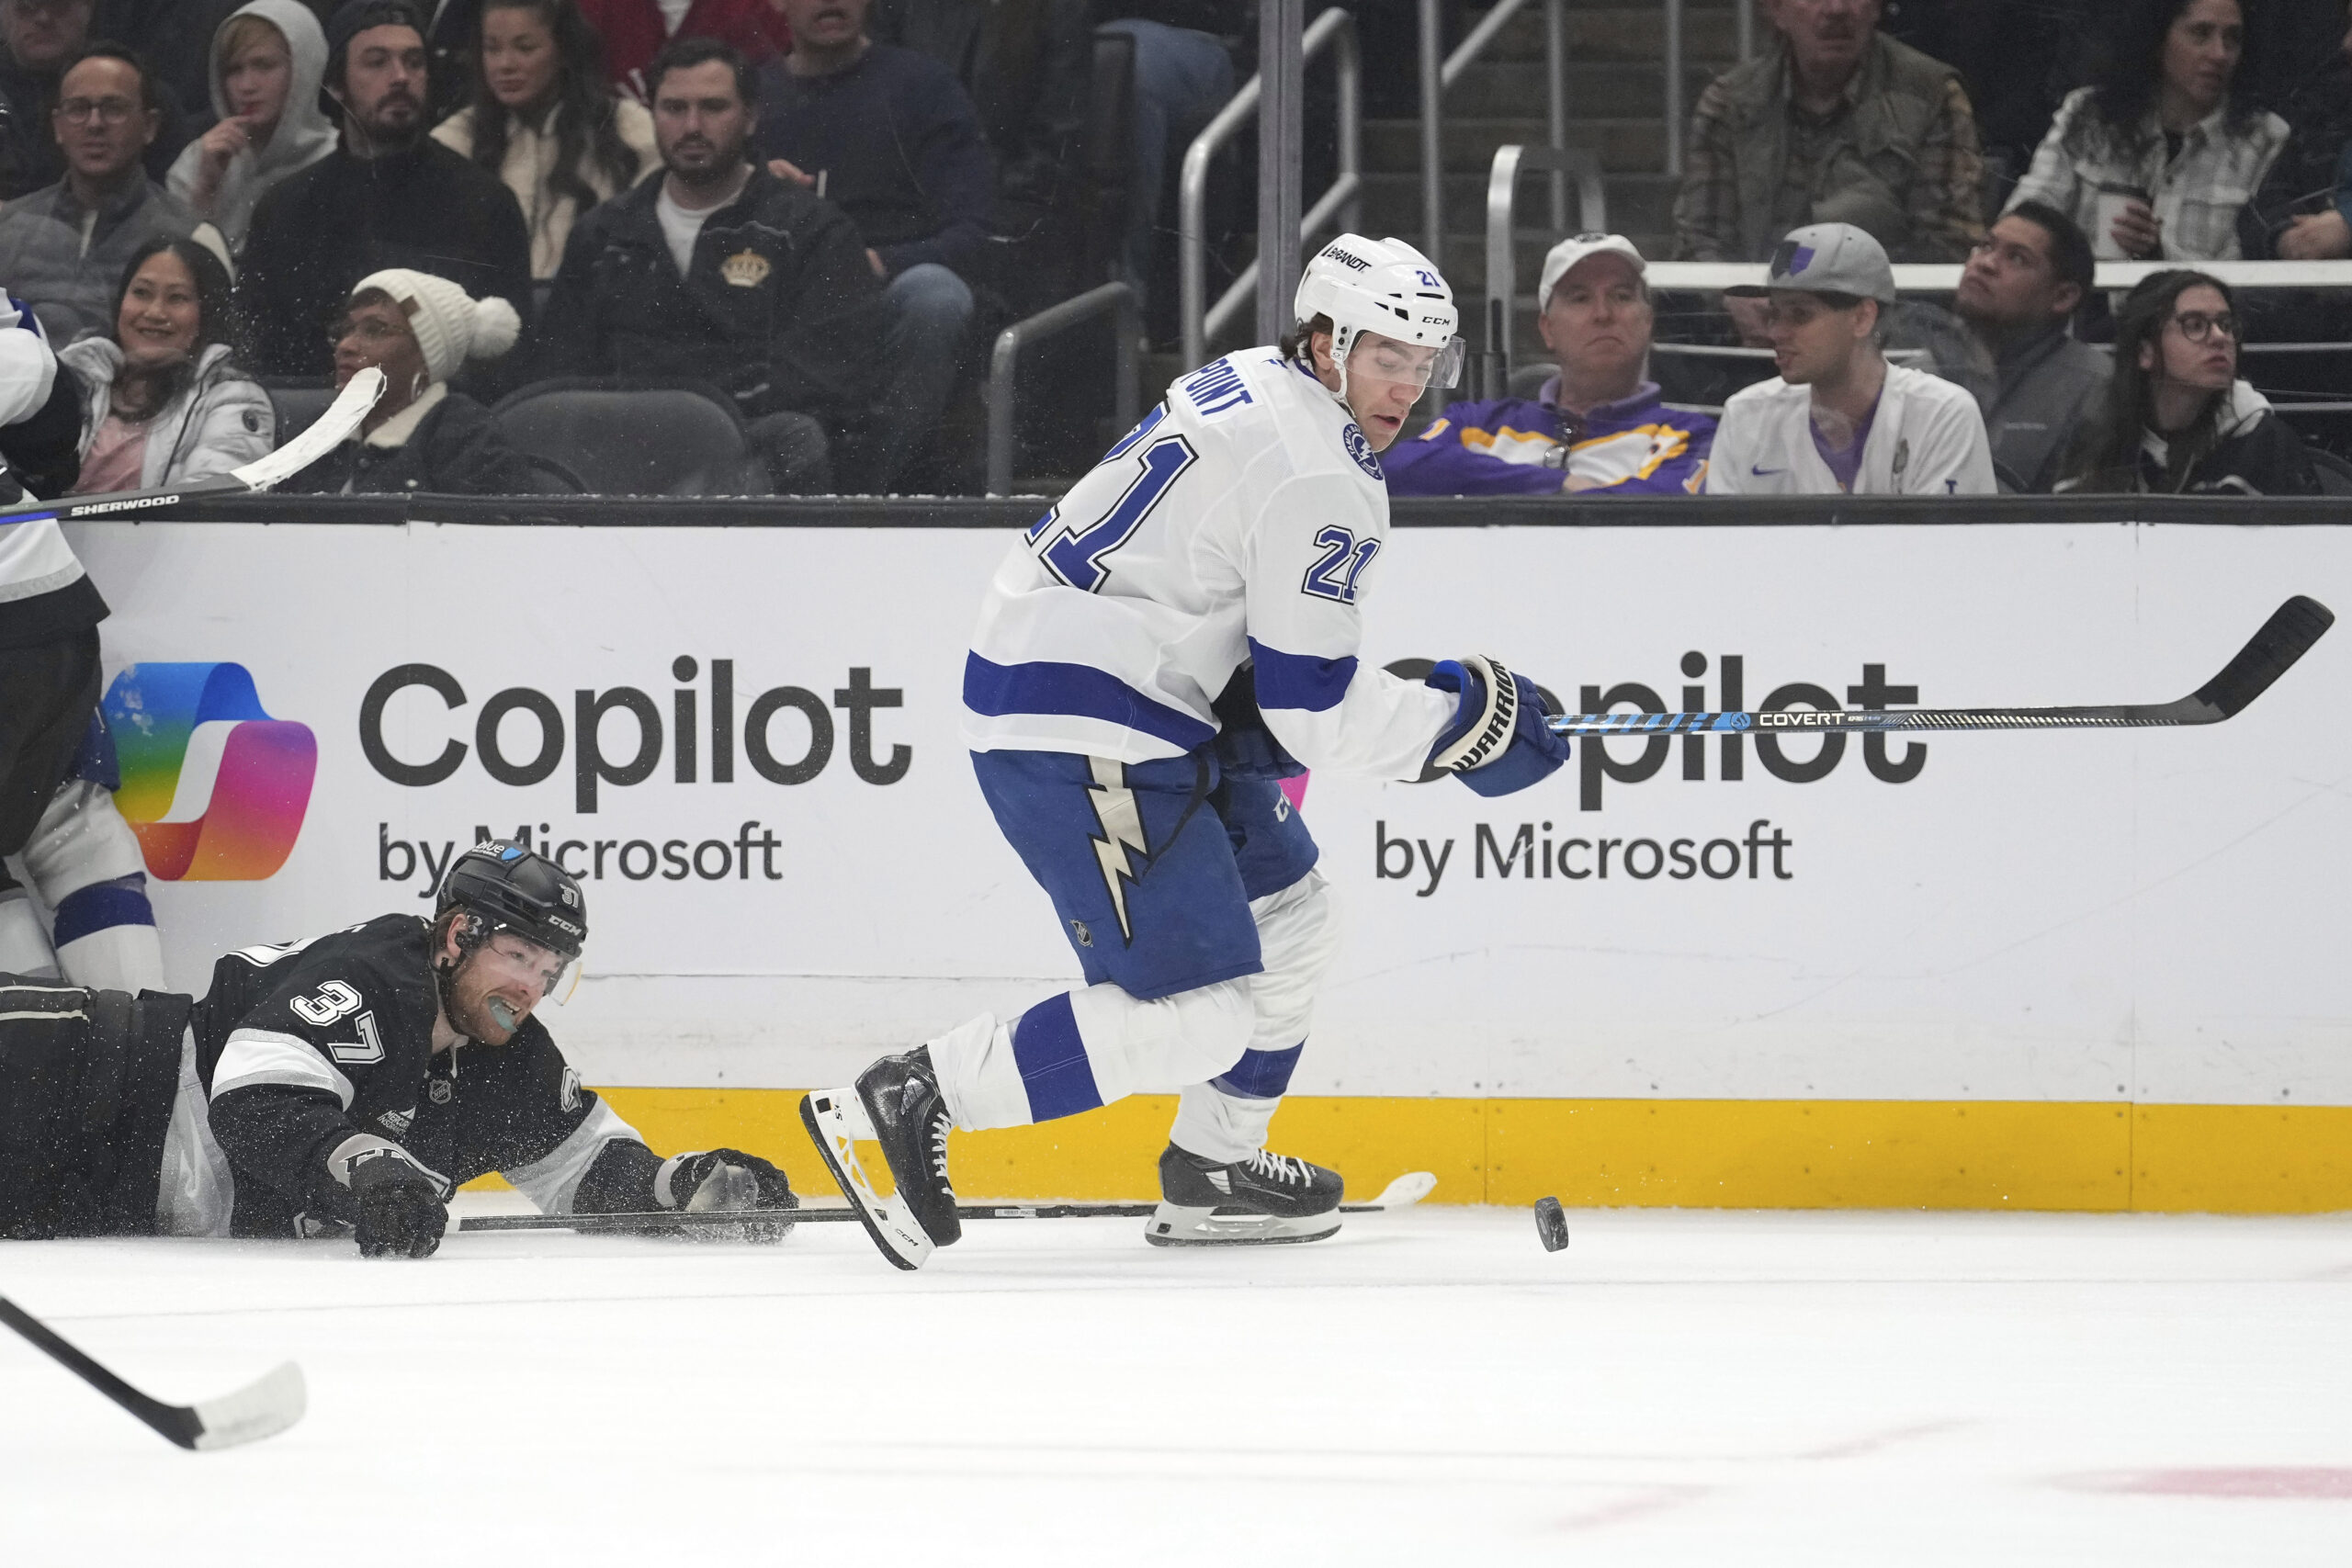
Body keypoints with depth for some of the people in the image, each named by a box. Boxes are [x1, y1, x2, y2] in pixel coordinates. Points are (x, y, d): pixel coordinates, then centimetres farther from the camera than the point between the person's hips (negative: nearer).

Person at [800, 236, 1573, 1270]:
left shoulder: (1248, 385, 14)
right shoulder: (1318, 478, -16)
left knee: (1289, 914, 21)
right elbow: (1314, 711, -16)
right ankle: (907, 1102, -11)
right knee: (1198, 1013, -12)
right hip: (1078, 737, -11)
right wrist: (1463, 719, -5)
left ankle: (1212, 1174, 28)